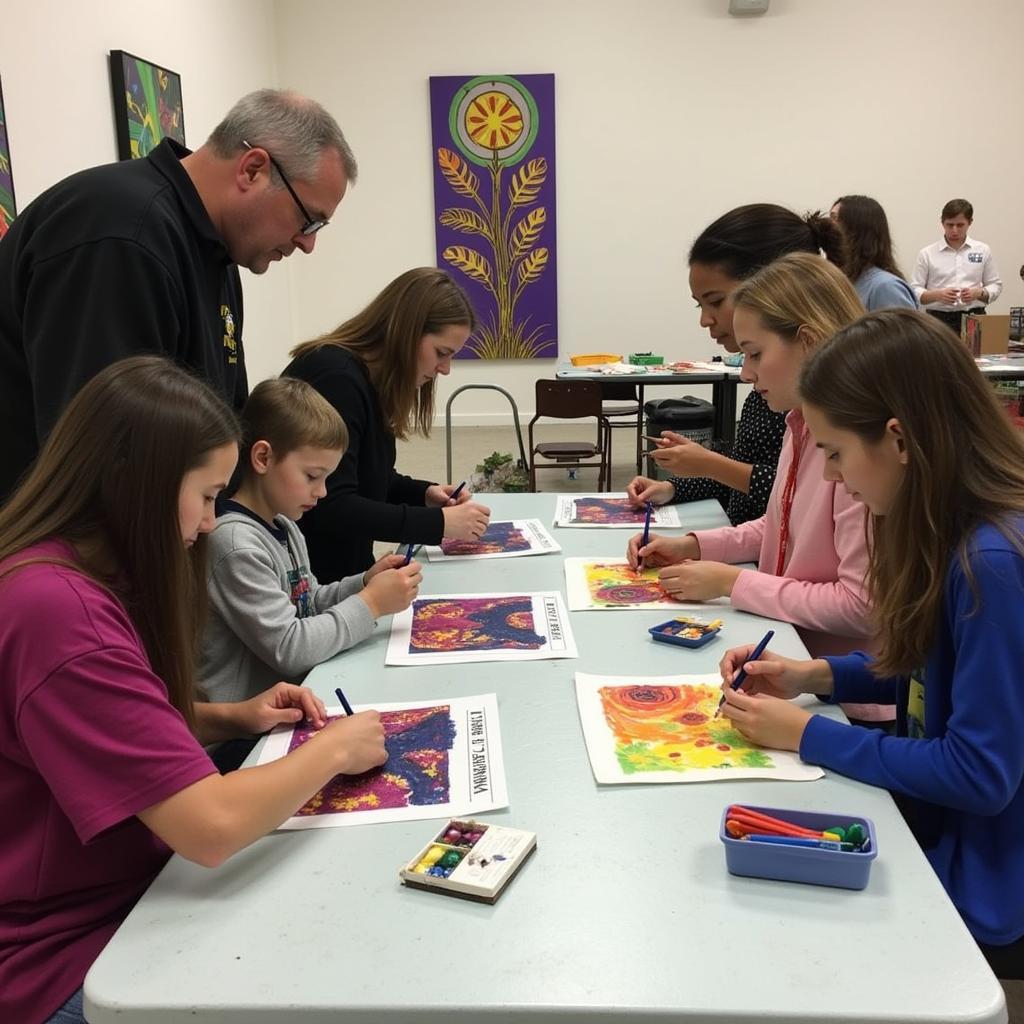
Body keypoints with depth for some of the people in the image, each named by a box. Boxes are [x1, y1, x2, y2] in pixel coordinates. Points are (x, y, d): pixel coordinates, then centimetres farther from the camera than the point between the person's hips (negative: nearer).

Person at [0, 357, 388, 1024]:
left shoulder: (83, 575, 4)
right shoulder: (57, 606, -30)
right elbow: (213, 827, -31)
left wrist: (236, 718, 2)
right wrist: (334, 749, -14)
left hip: (128, 888, 9)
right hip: (68, 956, -9)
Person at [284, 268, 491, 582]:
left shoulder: (370, 378, 7)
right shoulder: (335, 377, -22)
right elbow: (331, 507, -27)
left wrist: (425, 494, -1)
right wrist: (439, 522, -23)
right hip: (309, 576, -9)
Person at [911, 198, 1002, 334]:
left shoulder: (983, 250, 9)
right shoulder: (927, 254, 3)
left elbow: (995, 285, 13)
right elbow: (914, 291, 1)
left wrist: (978, 293, -9)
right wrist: (937, 295, -19)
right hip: (939, 319, -2)